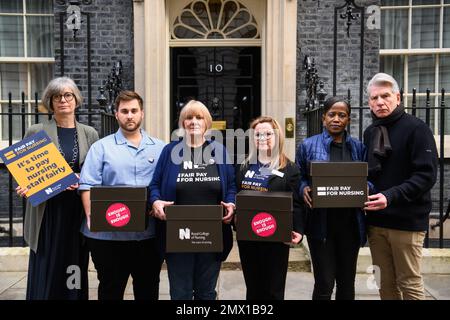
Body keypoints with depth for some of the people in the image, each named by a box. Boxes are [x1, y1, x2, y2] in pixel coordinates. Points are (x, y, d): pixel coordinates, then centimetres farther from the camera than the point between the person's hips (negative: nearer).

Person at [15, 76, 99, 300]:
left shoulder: (90, 134, 8)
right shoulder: (35, 132, 4)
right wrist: (24, 187, -13)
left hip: (79, 213, 2)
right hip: (47, 213, -1)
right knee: (45, 275, 1)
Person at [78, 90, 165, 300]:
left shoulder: (160, 148, 9)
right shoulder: (101, 147, 3)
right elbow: (88, 185, -5)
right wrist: (92, 216, -17)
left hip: (150, 233, 2)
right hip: (108, 234, -2)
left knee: (148, 290, 16)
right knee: (111, 290, 12)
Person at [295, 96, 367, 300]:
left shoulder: (358, 147, 9)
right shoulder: (308, 145, 2)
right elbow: (298, 178, 4)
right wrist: (304, 189, -16)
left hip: (350, 223, 3)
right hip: (321, 223, -3)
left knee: (347, 281, 14)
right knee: (324, 283, -1)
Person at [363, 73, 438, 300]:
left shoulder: (416, 128, -7)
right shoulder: (370, 132, 13)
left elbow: (426, 175, -15)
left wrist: (391, 197, -26)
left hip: (407, 220, -5)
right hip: (376, 220, 6)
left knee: (409, 284, 4)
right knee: (387, 283, 14)